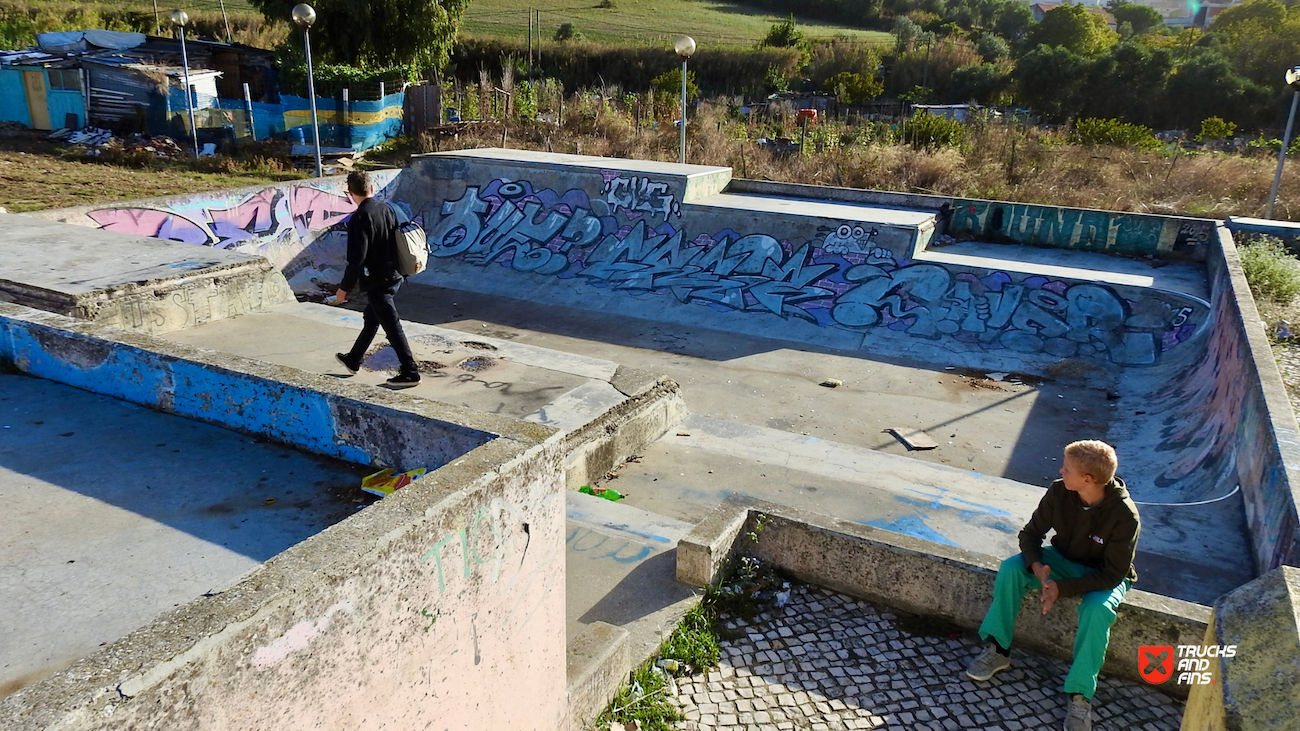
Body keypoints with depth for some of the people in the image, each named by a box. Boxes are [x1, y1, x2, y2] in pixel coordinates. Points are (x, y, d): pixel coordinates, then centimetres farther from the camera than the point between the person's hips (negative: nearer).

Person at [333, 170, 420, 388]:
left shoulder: (359, 218, -19)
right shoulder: (386, 209, 3)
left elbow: (356, 258, -21)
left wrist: (344, 287, -12)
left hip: (376, 282, -9)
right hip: (392, 276, 9)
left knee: (392, 326, -1)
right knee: (371, 320, 22)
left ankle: (410, 372, 5)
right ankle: (353, 360, 39)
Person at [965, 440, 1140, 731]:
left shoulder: (1124, 516, -28)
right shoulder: (1059, 492, -18)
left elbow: (1112, 575, -24)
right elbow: (1031, 533, -8)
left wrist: (1061, 588, -33)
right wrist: (1038, 569, -29)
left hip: (1103, 577, -4)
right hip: (1064, 561, 4)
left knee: (1097, 609, -36)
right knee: (1010, 567, -21)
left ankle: (1080, 695, -22)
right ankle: (998, 650, -9)